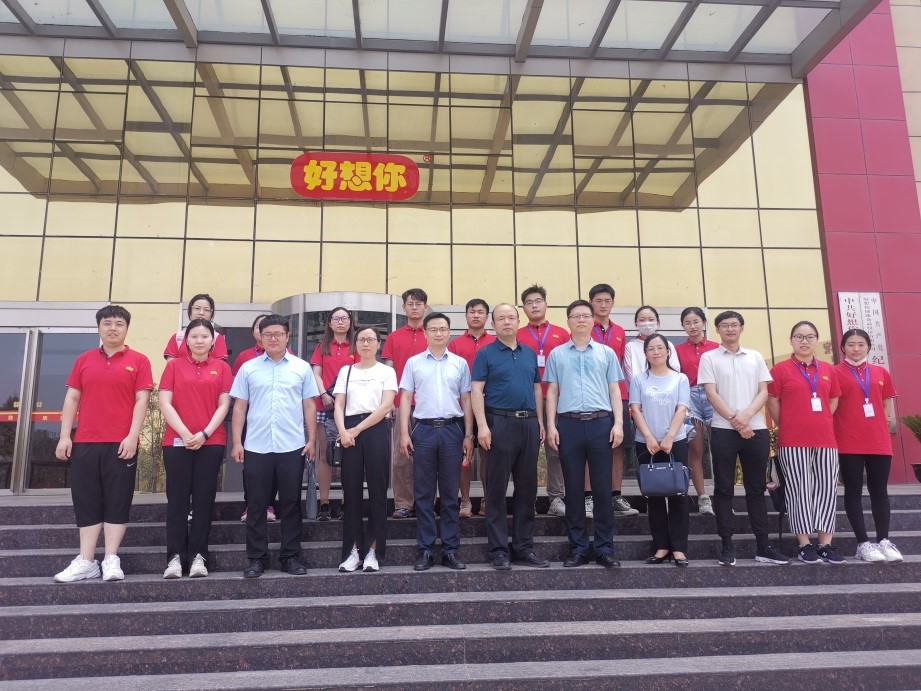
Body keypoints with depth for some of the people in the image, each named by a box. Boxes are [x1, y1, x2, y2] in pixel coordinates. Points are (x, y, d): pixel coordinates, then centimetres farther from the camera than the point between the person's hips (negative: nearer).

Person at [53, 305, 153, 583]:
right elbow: (72, 398, 10)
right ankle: (86, 561, 12)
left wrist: (132, 437, -12)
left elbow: (141, 400, -4)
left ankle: (111, 560, 8)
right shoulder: (84, 360, 12)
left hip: (121, 444, -3)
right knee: (86, 501, 6)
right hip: (84, 443, 3)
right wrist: (64, 436, 2)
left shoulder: (138, 361, 2)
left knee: (117, 501, 1)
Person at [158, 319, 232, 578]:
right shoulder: (174, 365, 7)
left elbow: (224, 405, 2)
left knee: (204, 499, 3)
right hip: (177, 441, 0)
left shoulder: (222, 367, 7)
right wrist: (185, 433, -10)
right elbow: (165, 403, 0)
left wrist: (204, 433, -10)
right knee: (177, 499, 1)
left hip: (211, 442, 0)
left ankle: (198, 555, 10)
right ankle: (175, 556, 6)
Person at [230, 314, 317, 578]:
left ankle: (291, 556, 17)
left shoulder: (302, 368, 6)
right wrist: (237, 442, 0)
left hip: (292, 447, 0)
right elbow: (240, 407, 6)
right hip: (256, 447, 0)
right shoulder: (248, 368, 7)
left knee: (291, 504, 7)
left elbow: (309, 405, 6)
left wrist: (312, 440, 0)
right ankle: (257, 558, 17)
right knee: (256, 505, 6)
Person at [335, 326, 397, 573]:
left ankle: (373, 550, 8)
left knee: (377, 490, 0)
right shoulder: (346, 371, 14)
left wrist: (358, 429, -12)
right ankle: (353, 549, 11)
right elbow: (338, 406, 7)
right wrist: (343, 431, -12)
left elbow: (386, 406, -5)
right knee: (351, 490, 2)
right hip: (349, 432, 2)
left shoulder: (387, 371, 7)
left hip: (376, 430, -2)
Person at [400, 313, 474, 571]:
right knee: (424, 493, 4)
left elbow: (466, 400, 9)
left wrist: (468, 435, 3)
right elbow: (405, 398, 4)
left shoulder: (460, 363, 8)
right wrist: (404, 433, -4)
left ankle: (450, 550, 14)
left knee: (450, 493, 6)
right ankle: (425, 550, 12)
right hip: (423, 429, 0)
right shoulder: (413, 362, 6)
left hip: (452, 429, 1)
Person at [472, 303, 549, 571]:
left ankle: (524, 547, 18)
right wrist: (482, 425, -16)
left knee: (527, 488, 9)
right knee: (497, 488, 0)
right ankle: (498, 550, 8)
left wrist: (540, 422, 10)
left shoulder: (530, 354, 15)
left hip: (529, 423, 5)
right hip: (500, 423, -5)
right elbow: (476, 390, -6)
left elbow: (537, 389, 18)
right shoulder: (486, 354, 0)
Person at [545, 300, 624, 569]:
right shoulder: (557, 354, 10)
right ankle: (578, 548, 15)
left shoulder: (607, 353, 11)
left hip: (601, 423, 0)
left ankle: (605, 548, 13)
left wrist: (618, 423, -2)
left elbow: (614, 390, 8)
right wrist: (551, 425, -1)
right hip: (569, 424, 0)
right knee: (573, 488, 5)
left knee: (602, 487, 2)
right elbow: (552, 392, 8)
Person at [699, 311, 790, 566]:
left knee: (757, 488, 8)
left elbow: (764, 392, 5)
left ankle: (763, 545, 15)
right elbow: (711, 394, -3)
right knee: (724, 489, 1)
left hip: (756, 429, 3)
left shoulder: (755, 357, 12)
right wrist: (734, 419, -12)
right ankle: (727, 546, 6)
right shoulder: (709, 358, 4)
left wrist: (746, 415, -11)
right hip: (724, 430, -3)